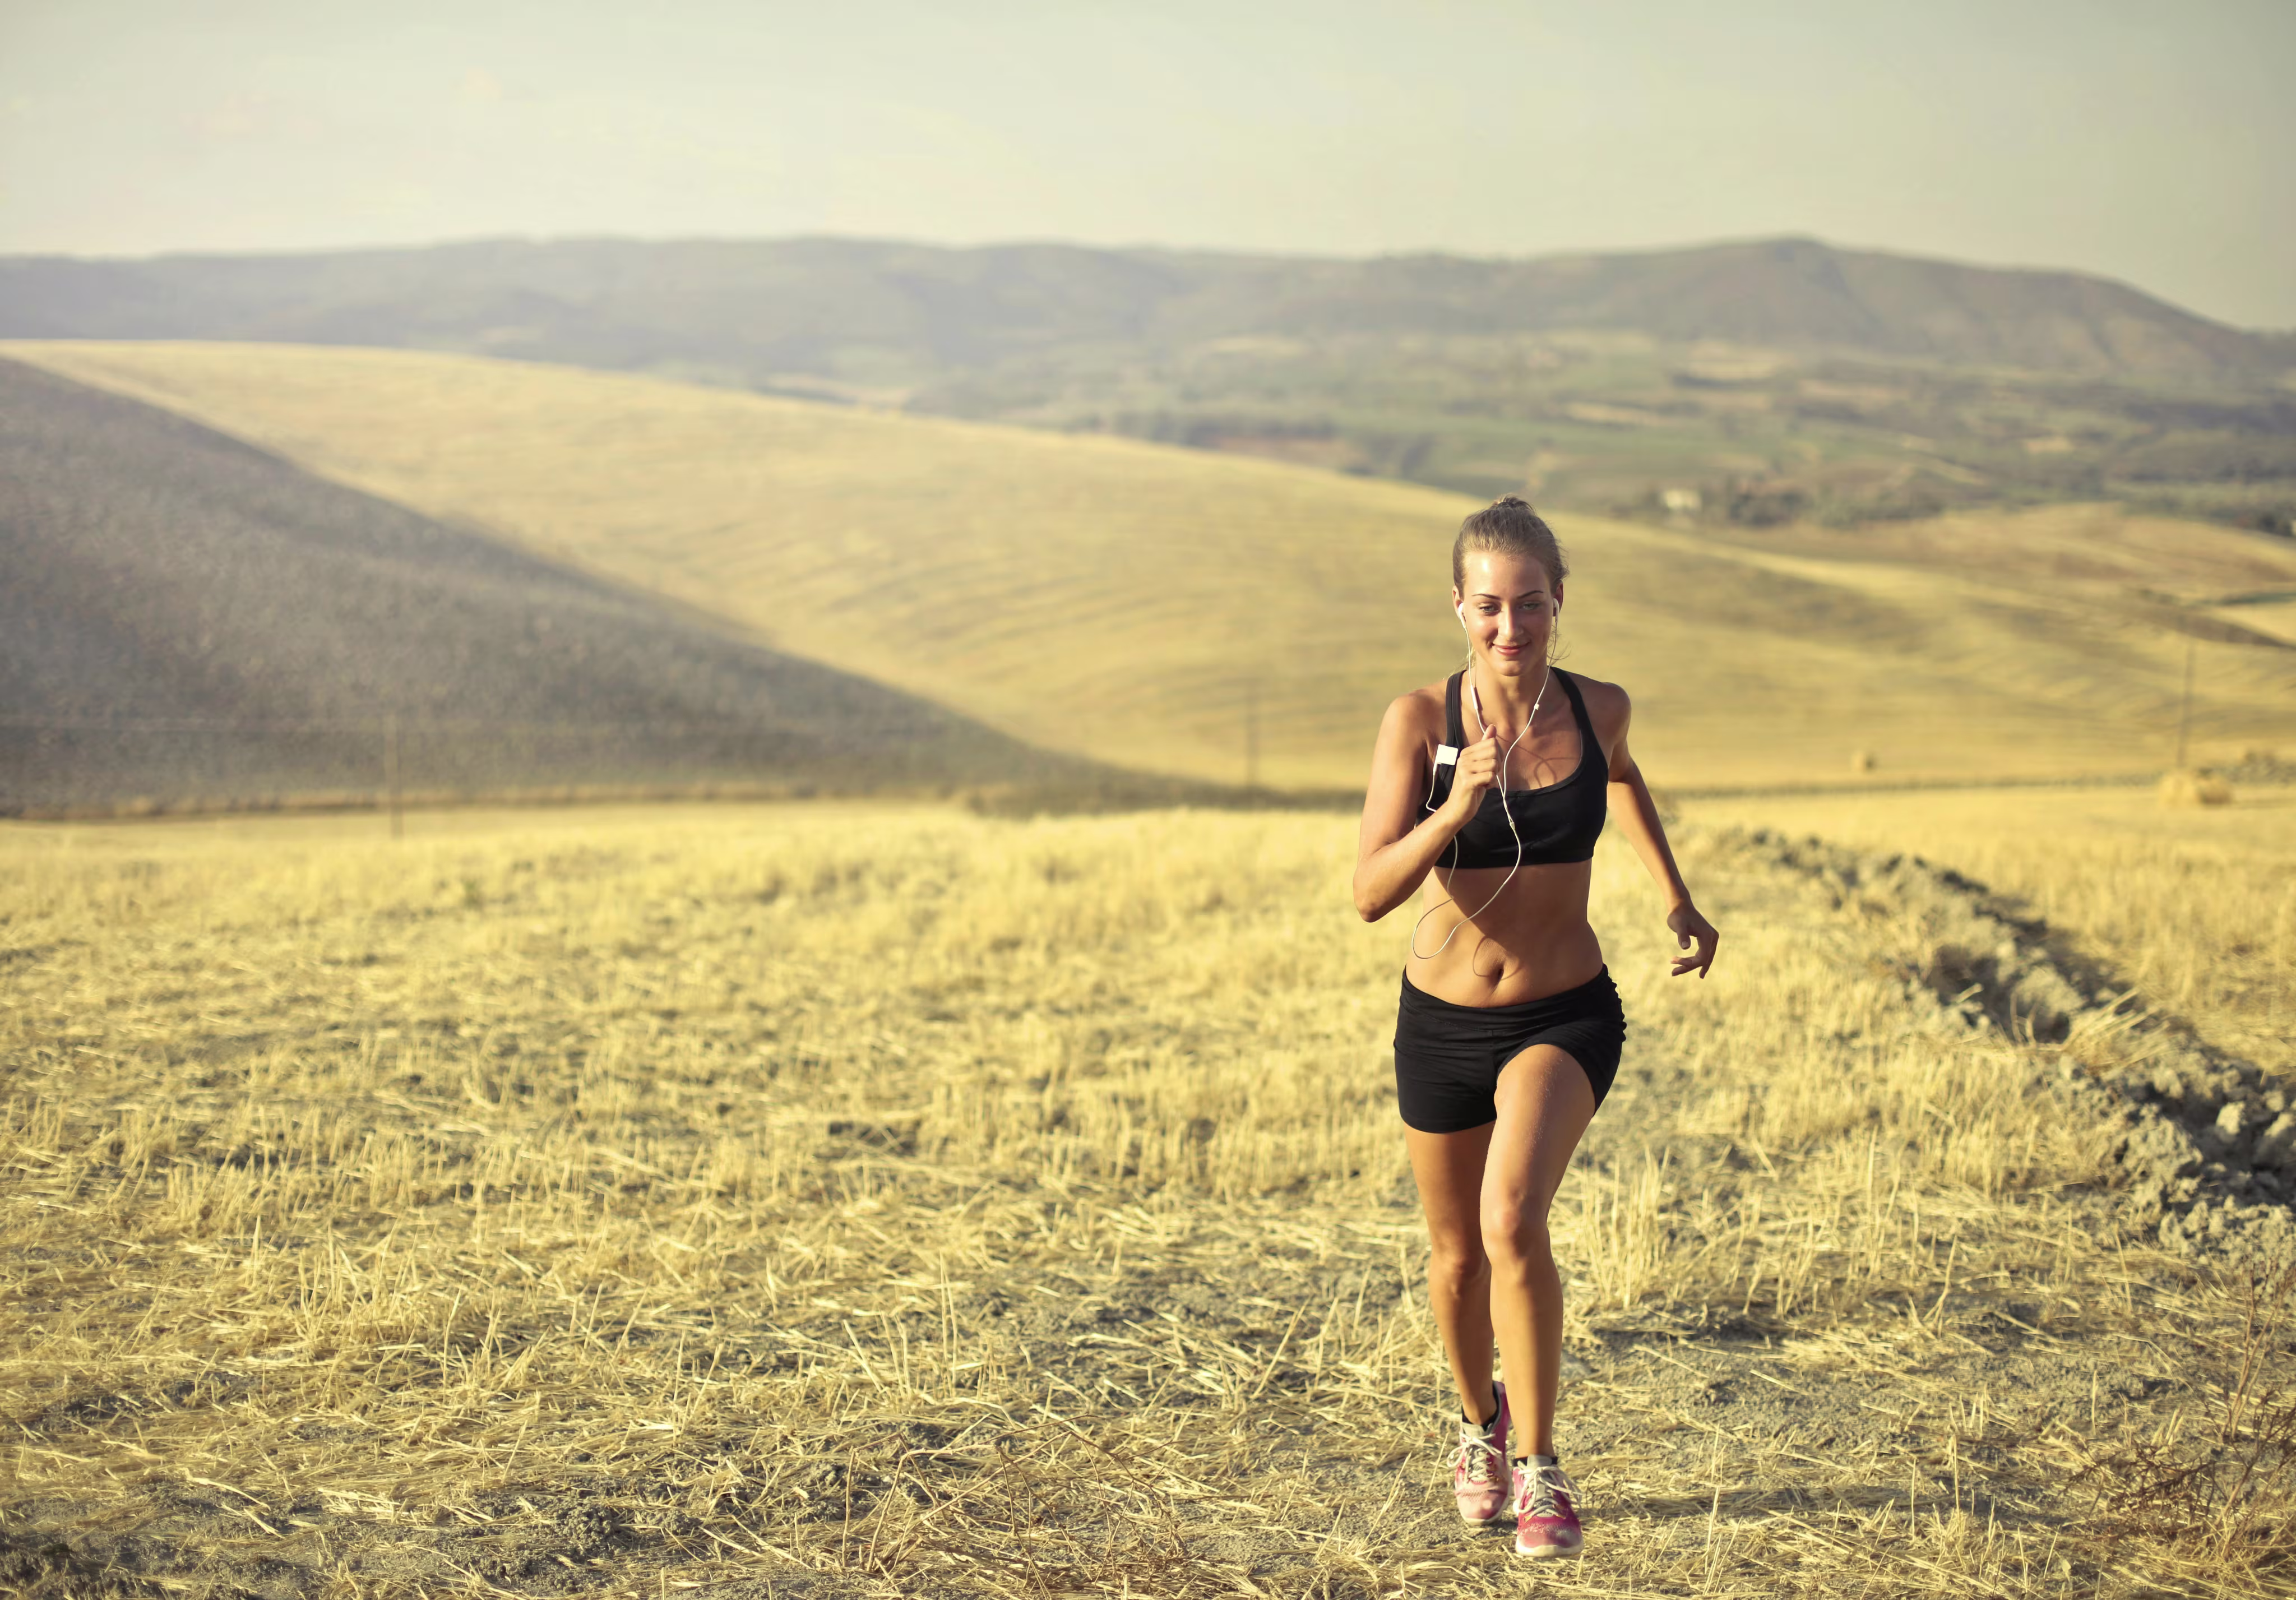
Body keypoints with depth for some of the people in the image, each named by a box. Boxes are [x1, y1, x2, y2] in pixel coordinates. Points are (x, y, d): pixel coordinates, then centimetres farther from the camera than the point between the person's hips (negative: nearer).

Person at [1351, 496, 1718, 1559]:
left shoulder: (1597, 709, -8)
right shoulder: (1420, 719, -14)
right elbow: (1371, 893, -22)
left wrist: (1677, 901, 17)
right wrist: (1456, 808, -36)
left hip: (1566, 1019, -1)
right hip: (1442, 1021, 1)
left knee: (1512, 1223, -25)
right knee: (1457, 1256, 16)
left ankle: (1539, 1466, -8)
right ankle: (1480, 1426, 45)